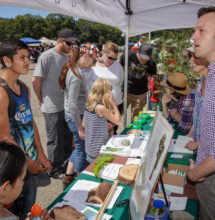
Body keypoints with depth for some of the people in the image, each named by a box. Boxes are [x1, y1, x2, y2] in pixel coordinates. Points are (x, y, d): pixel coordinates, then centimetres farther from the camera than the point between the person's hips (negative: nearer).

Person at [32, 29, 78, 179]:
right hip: (53, 107, -6)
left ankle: (66, 163, 39)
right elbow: (36, 80, -12)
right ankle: (55, 169, 26)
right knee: (55, 139, 7)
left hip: (67, 105, 7)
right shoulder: (47, 56, -13)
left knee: (68, 136, 18)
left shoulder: (67, 57, 7)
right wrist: (42, 99, -2)